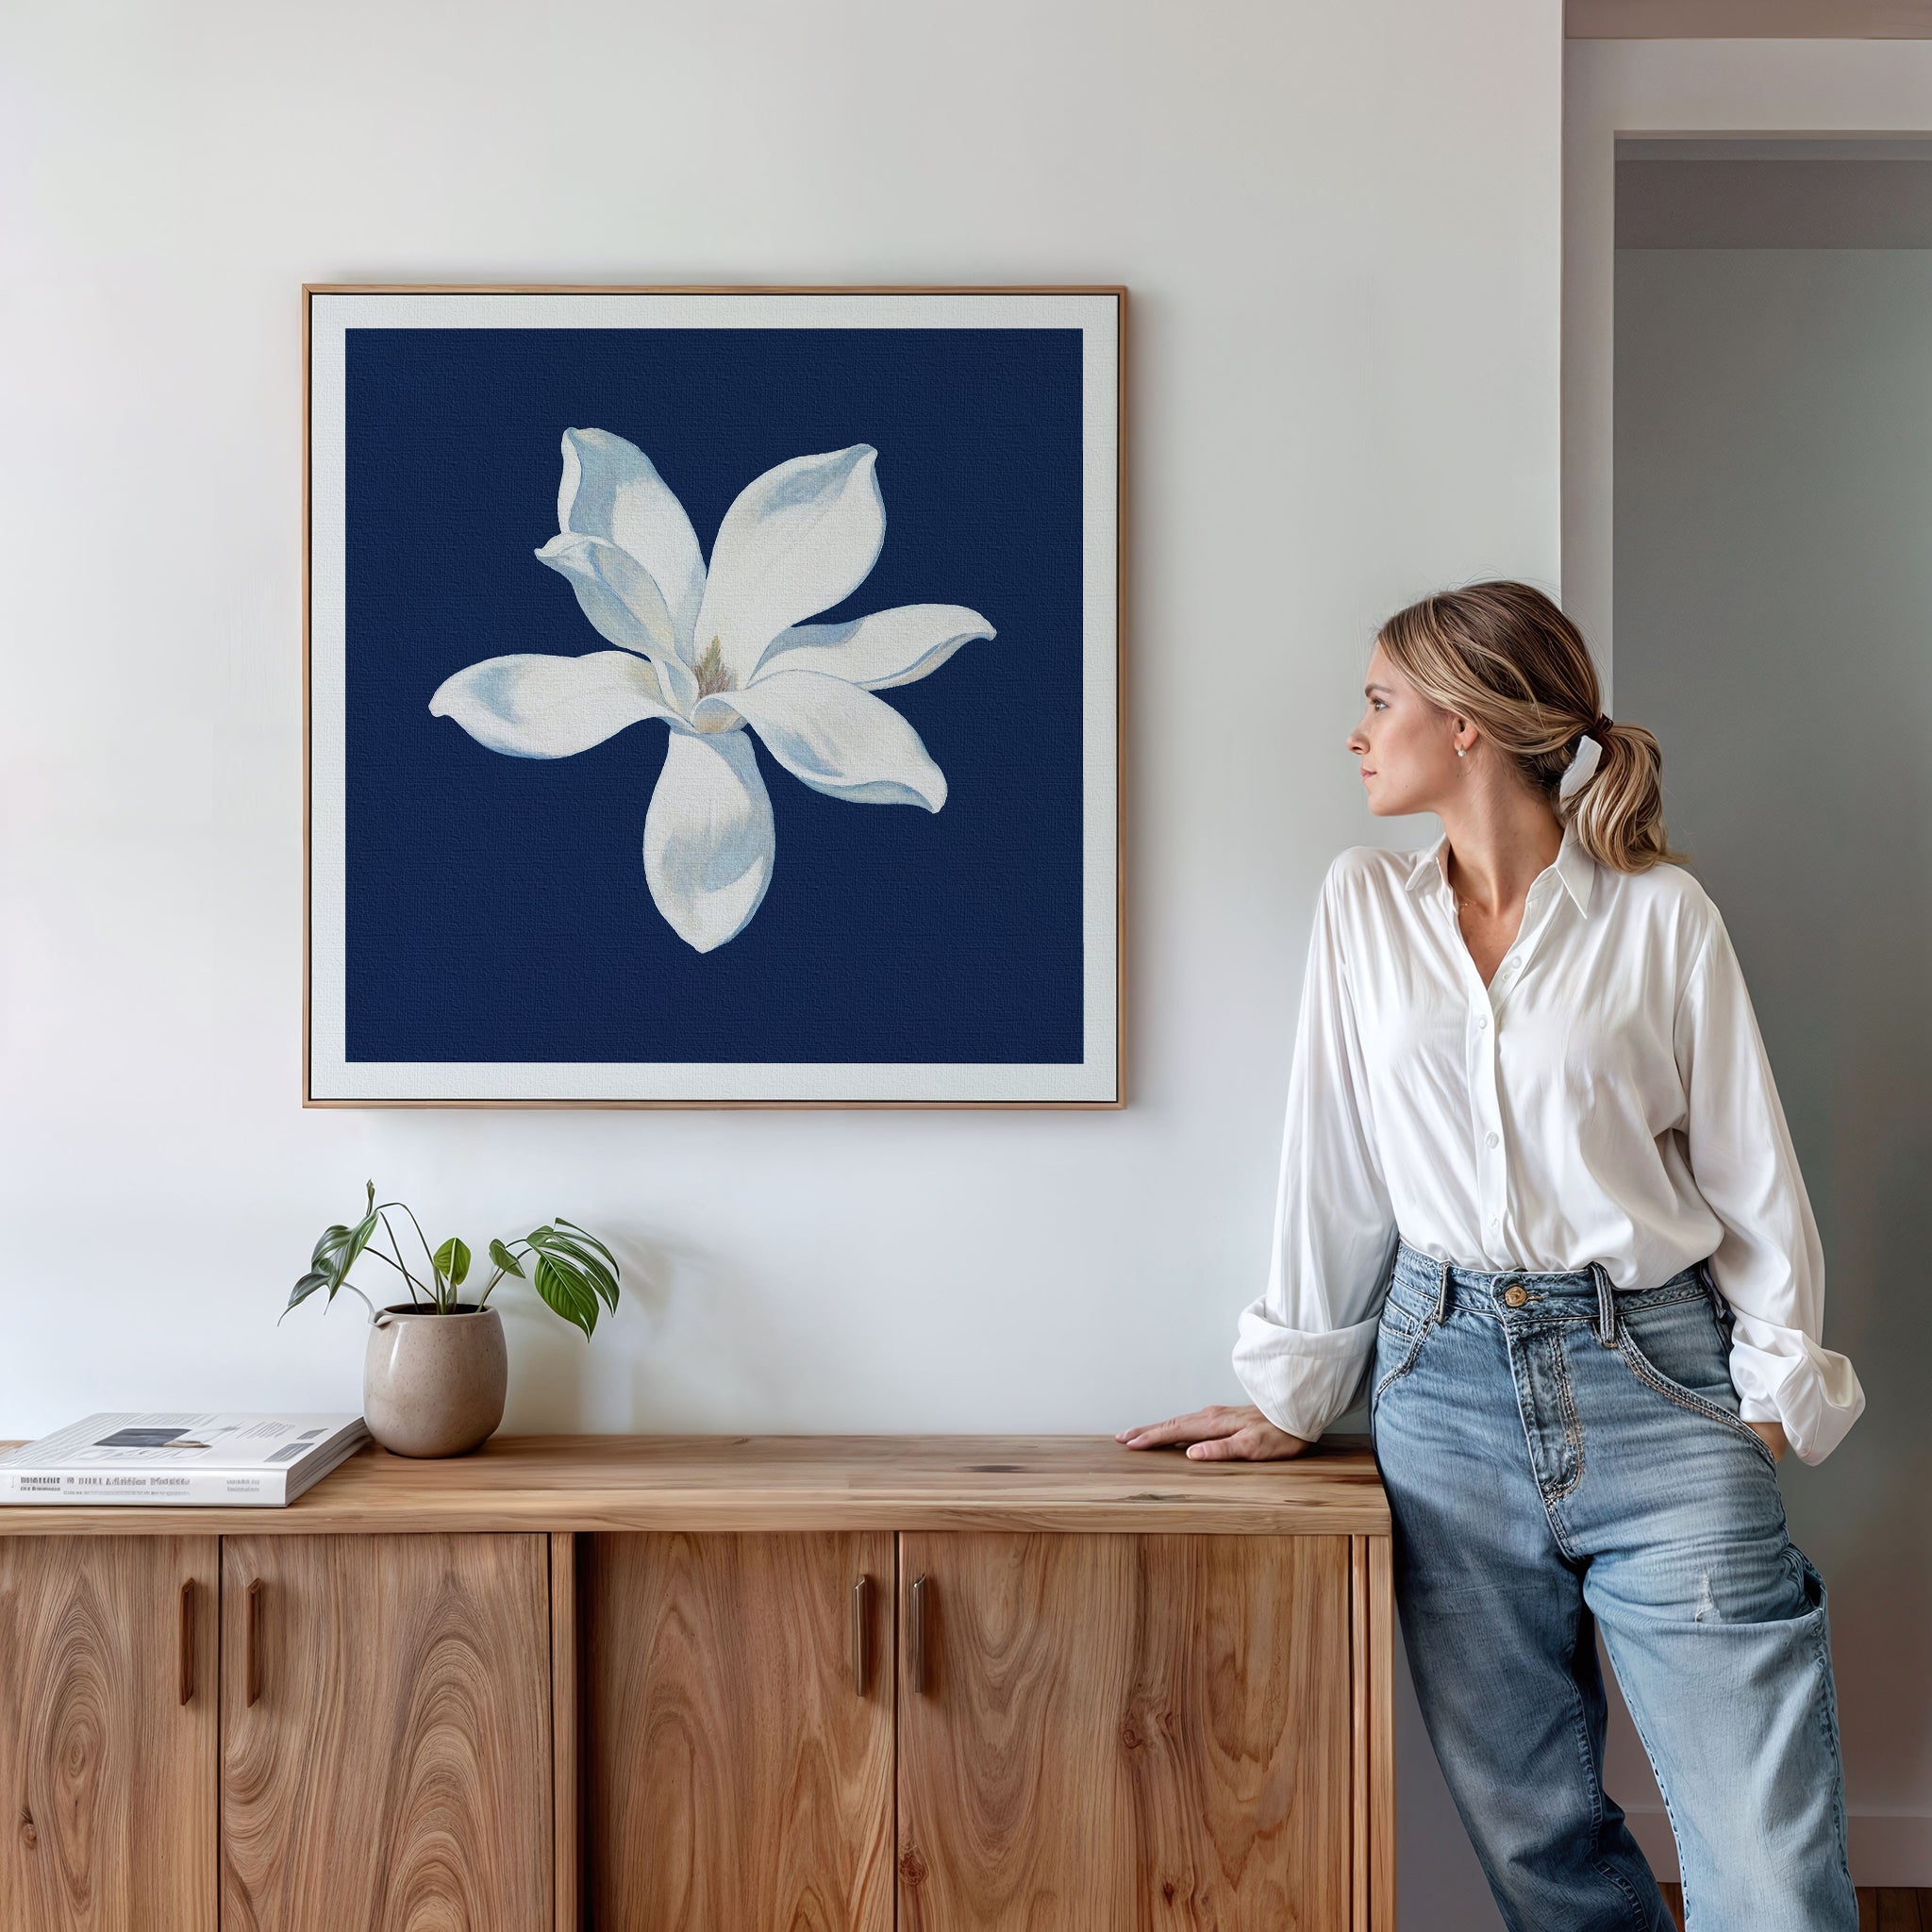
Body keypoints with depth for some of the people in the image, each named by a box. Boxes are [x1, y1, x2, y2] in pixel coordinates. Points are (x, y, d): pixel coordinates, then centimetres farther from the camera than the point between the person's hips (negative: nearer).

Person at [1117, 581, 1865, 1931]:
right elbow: (1334, 1161, 9)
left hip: (1651, 1377, -2)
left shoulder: (1660, 912, 0)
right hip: (1447, 1378, 3)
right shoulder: (1364, 904, 8)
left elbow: (1749, 1166, 3)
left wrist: (1777, 1389, -3)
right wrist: (1295, 1394, 10)